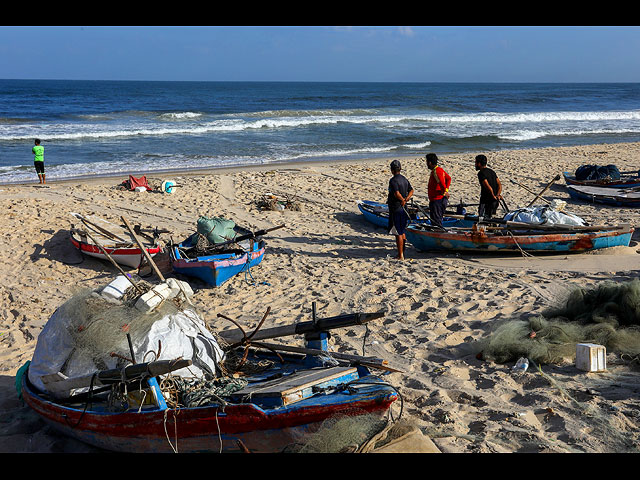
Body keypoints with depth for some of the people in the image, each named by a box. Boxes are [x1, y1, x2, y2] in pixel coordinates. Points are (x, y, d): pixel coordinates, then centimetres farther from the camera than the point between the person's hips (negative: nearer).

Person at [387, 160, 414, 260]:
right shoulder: (404, 179, 10)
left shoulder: (393, 180, -17)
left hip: (396, 209, -8)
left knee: (398, 233, -4)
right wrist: (406, 199, 2)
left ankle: (400, 256, -1)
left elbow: (397, 193, -29)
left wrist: (403, 200, -12)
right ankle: (402, 253, 24)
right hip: (403, 209, 8)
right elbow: (411, 191, 15)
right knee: (402, 232, 17)